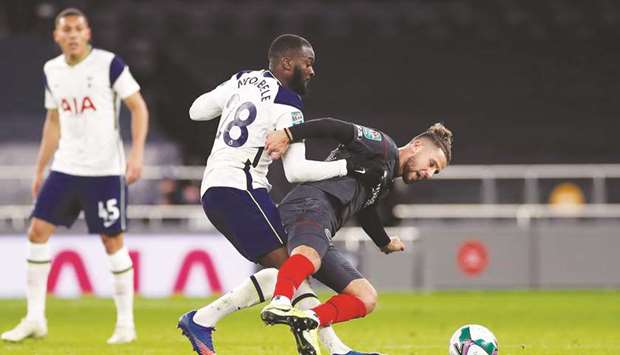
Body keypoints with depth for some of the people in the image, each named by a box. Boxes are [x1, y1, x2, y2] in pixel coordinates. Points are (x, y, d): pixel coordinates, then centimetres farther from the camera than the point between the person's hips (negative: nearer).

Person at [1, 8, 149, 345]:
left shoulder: (110, 64, -8)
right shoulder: (51, 71, 8)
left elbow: (138, 107, -5)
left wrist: (136, 153, -16)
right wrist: (39, 170, 17)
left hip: (105, 169, -5)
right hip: (65, 167, 5)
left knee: (112, 241, -2)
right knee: (37, 231, -3)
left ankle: (126, 323, 9)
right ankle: (35, 318, 5)